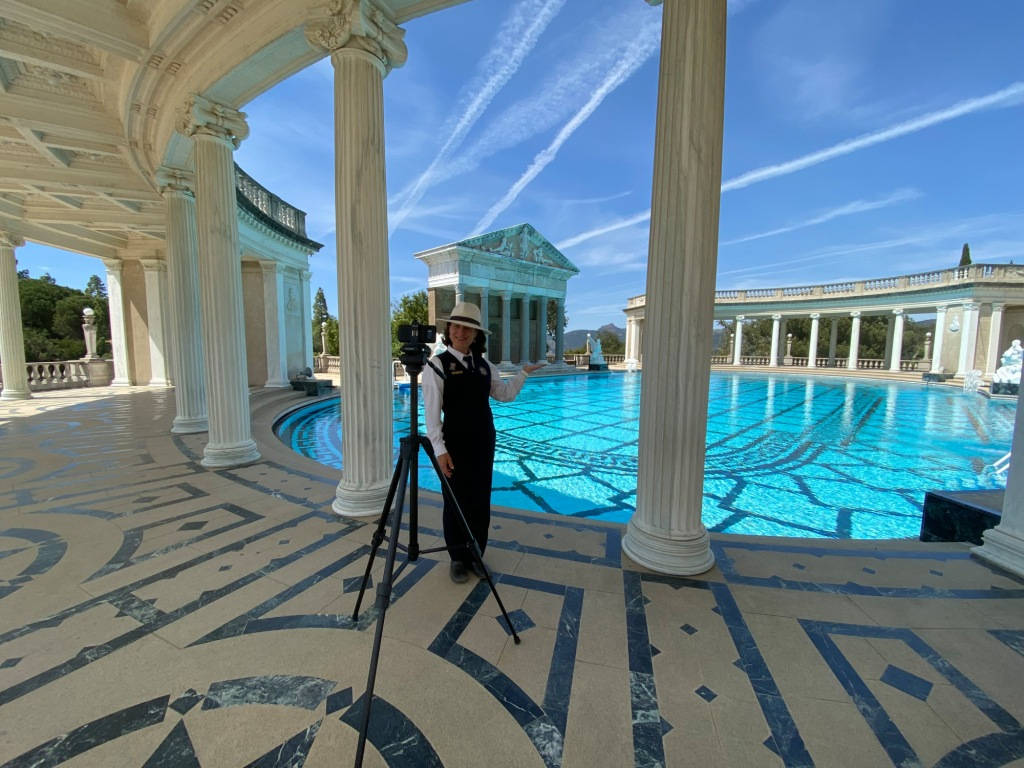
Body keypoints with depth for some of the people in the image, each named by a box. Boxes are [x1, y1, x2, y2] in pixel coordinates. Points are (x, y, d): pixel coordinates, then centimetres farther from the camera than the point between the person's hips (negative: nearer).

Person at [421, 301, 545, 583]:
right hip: (456, 445, -4)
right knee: (456, 502, 10)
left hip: (484, 443, 5)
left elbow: (505, 394, 18)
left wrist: (524, 373, 13)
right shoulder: (437, 365, -8)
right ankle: (457, 558, 31)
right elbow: (431, 412, -13)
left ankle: (475, 556, 32)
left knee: (480, 501, 13)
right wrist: (440, 450, -18)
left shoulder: (485, 366, 7)